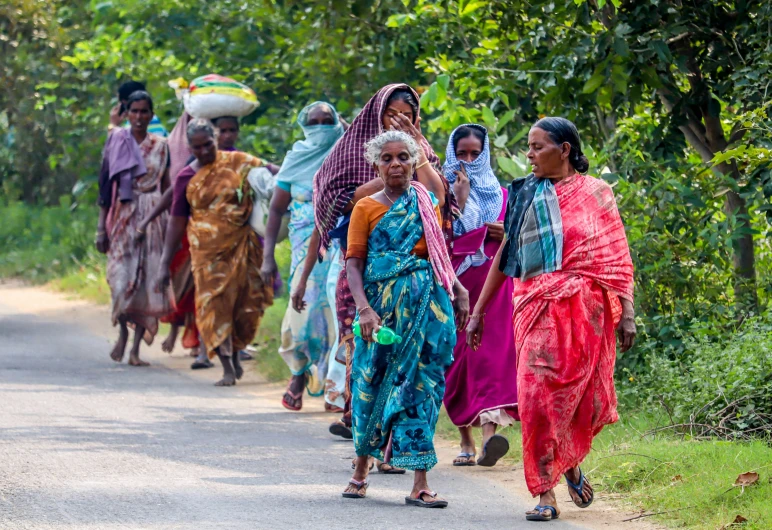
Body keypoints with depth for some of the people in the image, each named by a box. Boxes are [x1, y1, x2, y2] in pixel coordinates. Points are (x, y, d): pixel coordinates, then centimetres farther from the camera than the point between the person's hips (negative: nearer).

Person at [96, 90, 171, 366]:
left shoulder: (160, 146, 9)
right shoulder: (116, 141, 3)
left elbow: (167, 188, 12)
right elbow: (106, 184, 2)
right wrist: (102, 225, -3)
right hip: (123, 216, -2)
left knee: (148, 278, -3)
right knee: (122, 277, -12)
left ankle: (136, 348, 3)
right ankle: (123, 331, 13)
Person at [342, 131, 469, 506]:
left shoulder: (428, 203, 10)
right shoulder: (367, 208, 0)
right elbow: (354, 264, -6)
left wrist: (459, 291, 7)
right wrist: (365, 309, -19)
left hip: (427, 304, 2)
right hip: (383, 303, -2)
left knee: (421, 386, -3)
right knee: (373, 383, 4)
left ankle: (420, 484, -6)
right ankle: (361, 471, 22)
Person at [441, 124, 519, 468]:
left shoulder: (500, 195, 14)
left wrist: (507, 235, -4)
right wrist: (460, 200, -10)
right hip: (455, 283, -1)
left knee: (493, 352, -14)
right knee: (458, 355, -1)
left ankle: (490, 430, -28)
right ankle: (465, 439, 7)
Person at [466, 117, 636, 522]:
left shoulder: (594, 193, 6)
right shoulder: (525, 195, 12)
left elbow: (617, 257, 3)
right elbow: (504, 255, 16)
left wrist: (626, 312, -5)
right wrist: (478, 311, 14)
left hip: (584, 304, -1)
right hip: (536, 303, 2)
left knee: (583, 393, -2)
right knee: (538, 393, -8)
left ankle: (569, 462, 27)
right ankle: (545, 493, -6)